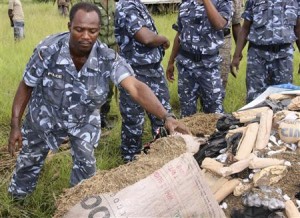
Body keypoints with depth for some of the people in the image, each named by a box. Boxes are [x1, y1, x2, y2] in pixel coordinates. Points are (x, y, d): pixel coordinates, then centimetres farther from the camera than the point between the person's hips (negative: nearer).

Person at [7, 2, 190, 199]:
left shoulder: (108, 58, -31)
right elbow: (26, 86, -16)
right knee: (29, 161, 17)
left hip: (84, 119, 0)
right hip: (44, 115, 1)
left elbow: (136, 88, -42)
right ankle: (17, 198, 46)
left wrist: (166, 117, -56)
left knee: (86, 164, -2)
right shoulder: (48, 50, -30)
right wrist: (15, 125, -15)